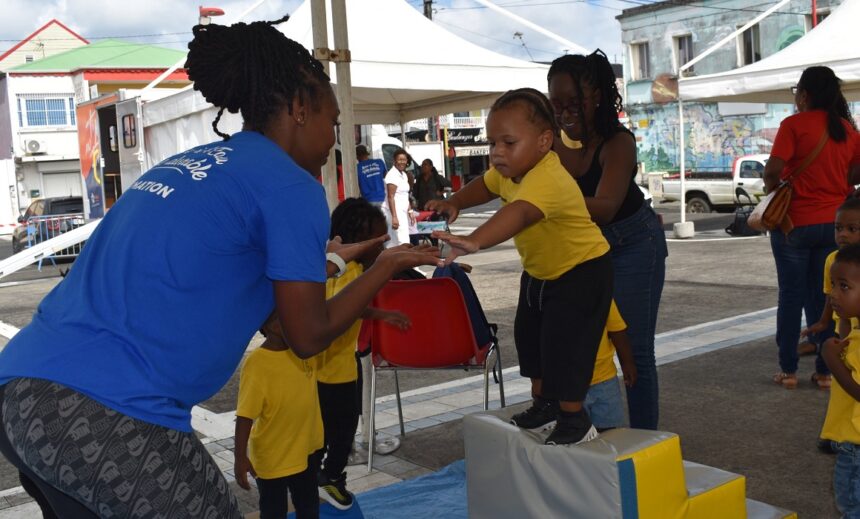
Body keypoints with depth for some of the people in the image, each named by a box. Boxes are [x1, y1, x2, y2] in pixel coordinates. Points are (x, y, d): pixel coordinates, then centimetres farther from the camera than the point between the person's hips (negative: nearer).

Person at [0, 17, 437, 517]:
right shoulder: (291, 186, -3)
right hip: (108, 414, -8)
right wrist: (388, 264, 14)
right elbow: (309, 337, 1)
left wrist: (327, 262, 38)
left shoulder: (191, 164, 20)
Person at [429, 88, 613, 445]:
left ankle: (574, 419, 8)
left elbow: (517, 214, -57)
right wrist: (454, 203, -7)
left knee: (564, 342, -11)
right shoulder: (509, 169, -8)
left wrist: (474, 242, -73)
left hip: (581, 270, -10)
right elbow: (484, 186, 13)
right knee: (528, 335, 16)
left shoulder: (548, 178, -38)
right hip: (539, 271, 10)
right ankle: (544, 401, 35)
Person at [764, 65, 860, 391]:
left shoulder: (794, 125, -11)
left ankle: (788, 370, 10)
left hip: (795, 222, -4)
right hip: (834, 223, 4)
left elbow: (773, 169, -19)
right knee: (824, 297, 11)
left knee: (792, 296, 5)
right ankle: (824, 370, 14)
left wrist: (770, 187, 1)